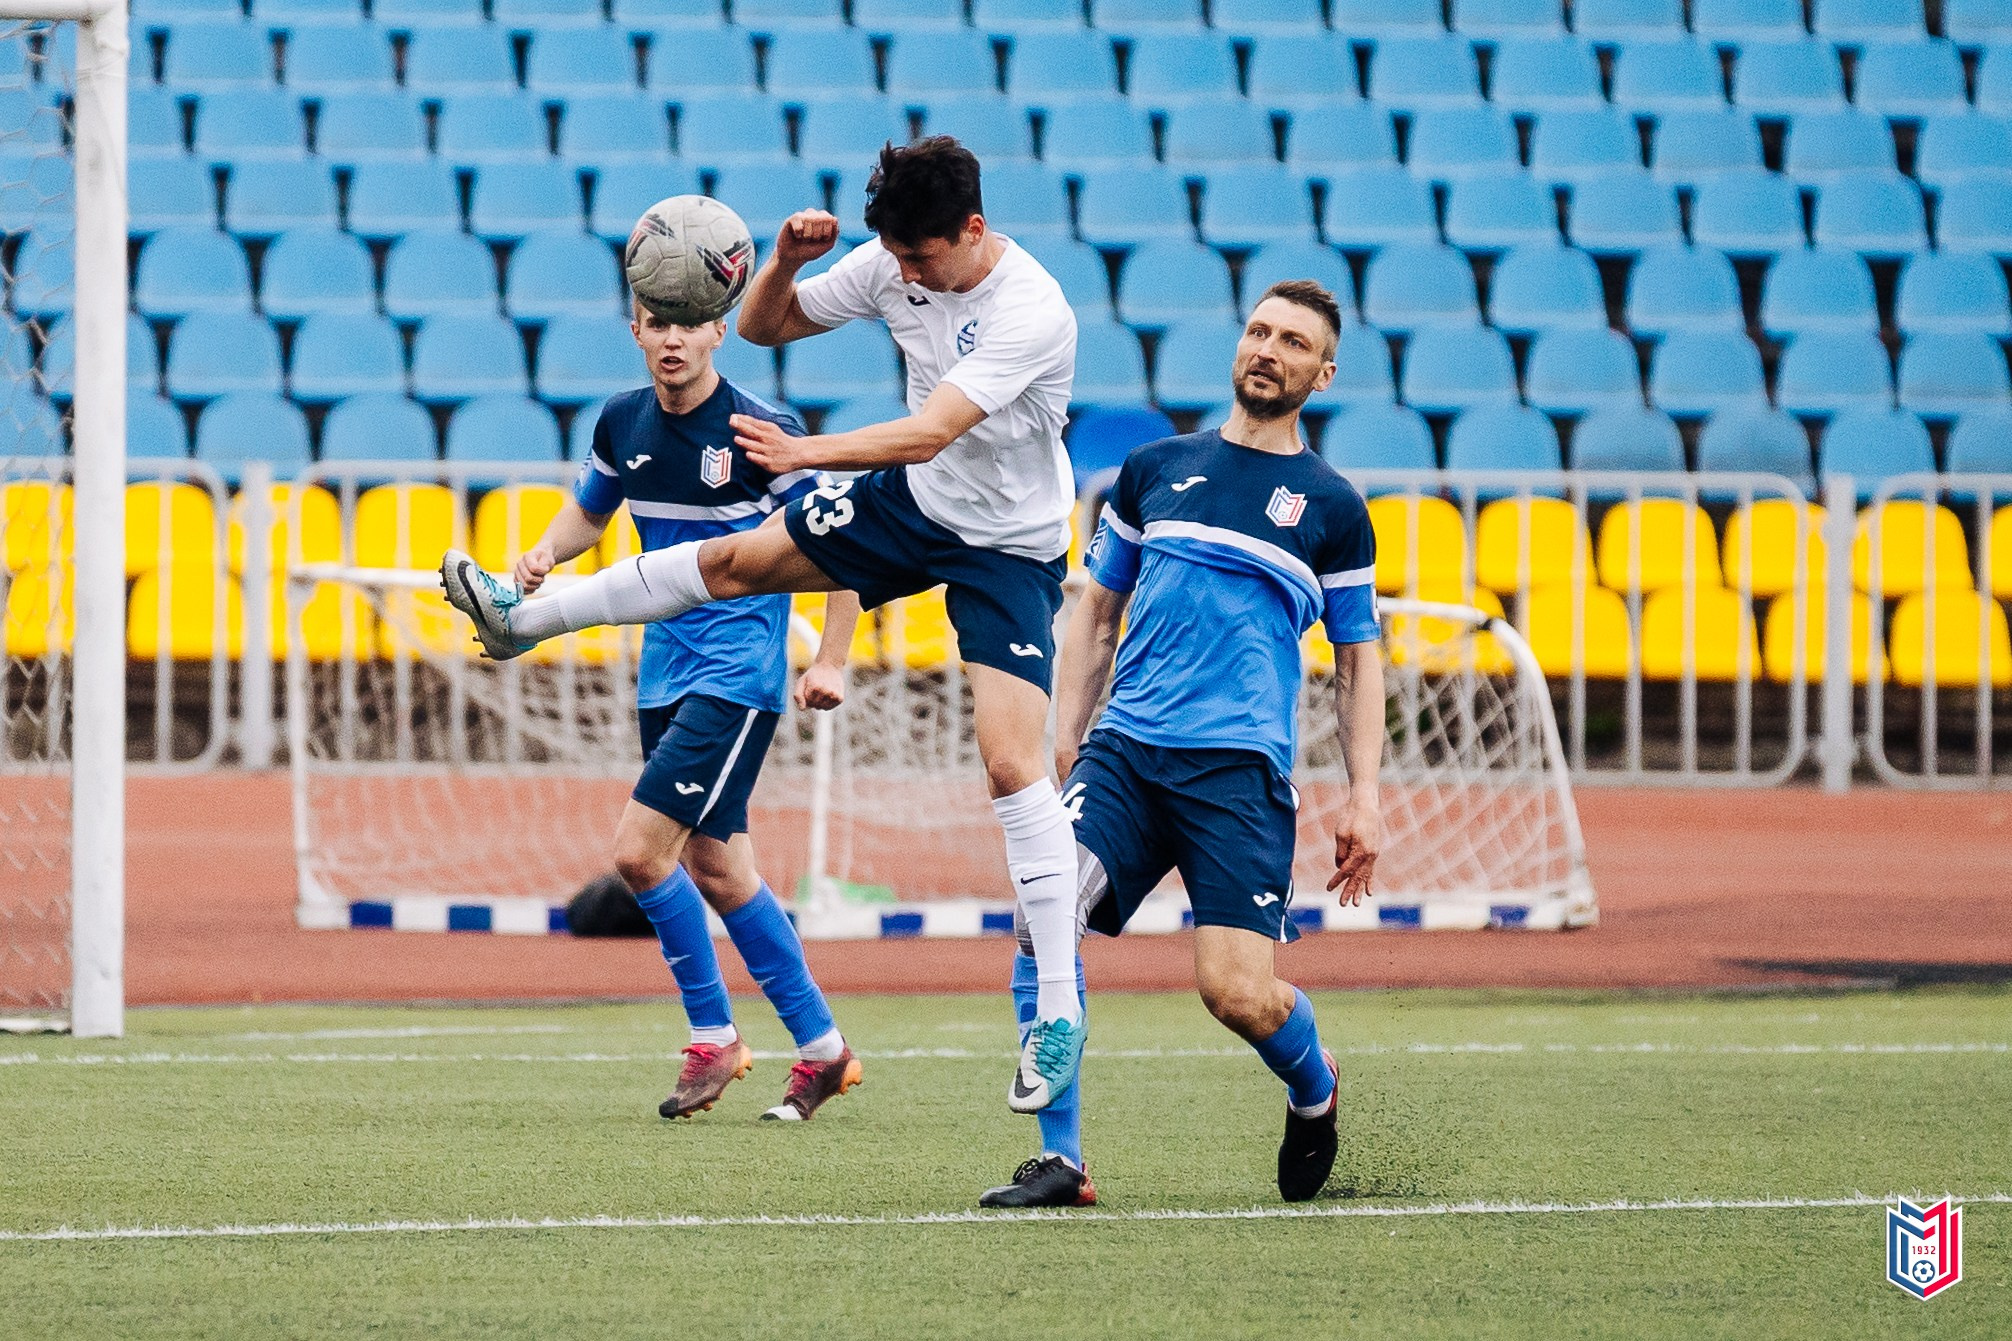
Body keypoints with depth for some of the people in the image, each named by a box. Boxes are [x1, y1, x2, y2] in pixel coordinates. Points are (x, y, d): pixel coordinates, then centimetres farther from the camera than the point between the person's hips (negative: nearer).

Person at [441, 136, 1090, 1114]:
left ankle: (1059, 1013, -16)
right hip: (912, 500, 7)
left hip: (1010, 548, -7)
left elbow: (928, 434, -39)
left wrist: (803, 453, -50)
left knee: (1013, 765, -17)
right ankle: (525, 620, 26)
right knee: (734, 559, 7)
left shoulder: (1031, 315, -30)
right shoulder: (894, 265, -8)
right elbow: (764, 327, 5)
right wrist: (784, 263, -16)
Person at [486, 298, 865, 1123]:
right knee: (716, 870, 10)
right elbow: (589, 509, 22)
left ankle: (713, 1037, 2)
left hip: (738, 674, -7)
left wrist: (831, 663, -11)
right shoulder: (623, 423, 4)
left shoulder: (760, 431, -14)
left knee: (640, 852, -15)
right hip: (666, 673, 7)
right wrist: (546, 553, 0)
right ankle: (820, 1048, 20)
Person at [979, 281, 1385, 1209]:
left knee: (1236, 992, -15)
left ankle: (1315, 1092, 21)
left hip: (1241, 768, -2)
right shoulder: (1156, 468, 15)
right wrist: (1063, 737, 10)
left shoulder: (1331, 508, 10)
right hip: (1124, 750, 2)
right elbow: (1098, 611, 21)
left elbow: (1359, 660, 15)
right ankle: (1059, 1160, -14)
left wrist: (1363, 797, 5)